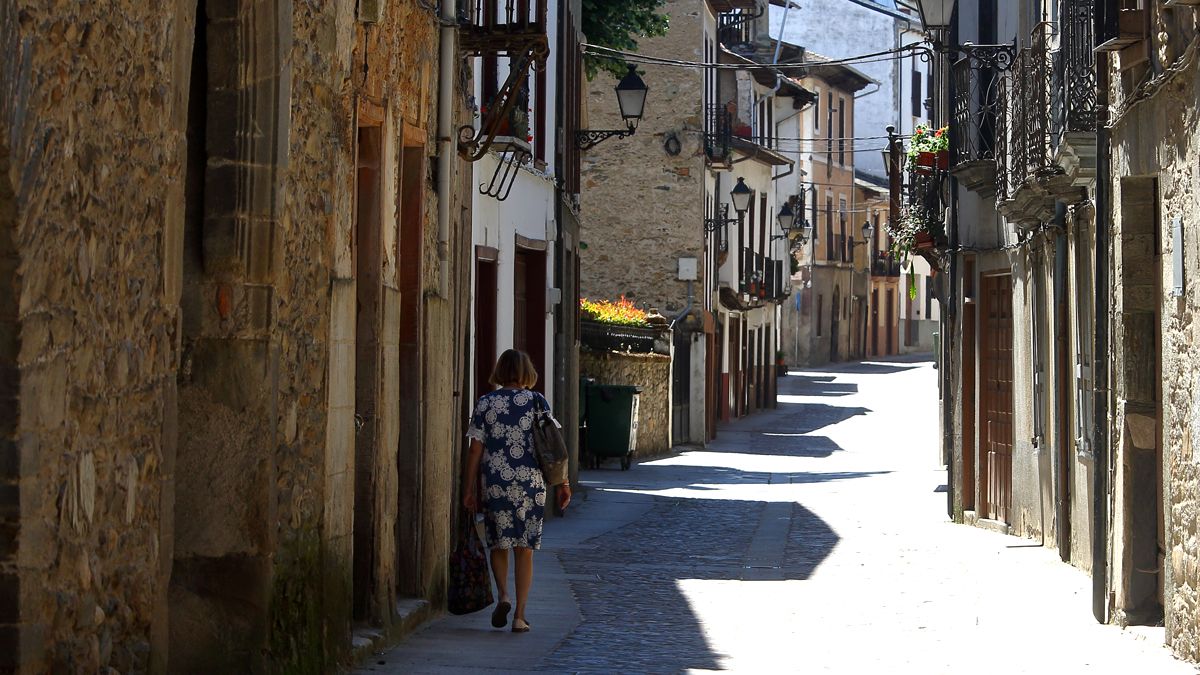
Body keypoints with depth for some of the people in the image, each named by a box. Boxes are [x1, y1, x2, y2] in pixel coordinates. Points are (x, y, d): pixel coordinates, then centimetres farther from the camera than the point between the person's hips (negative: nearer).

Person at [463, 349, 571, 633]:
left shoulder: (486, 403, 1)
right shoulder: (538, 402, 1)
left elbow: (475, 450, 0)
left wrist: (469, 489, 5)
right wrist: (563, 483, 4)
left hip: (495, 484, 0)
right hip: (531, 485, 0)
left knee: (499, 545, 16)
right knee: (524, 549, 7)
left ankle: (502, 595, -8)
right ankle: (520, 616, 5)